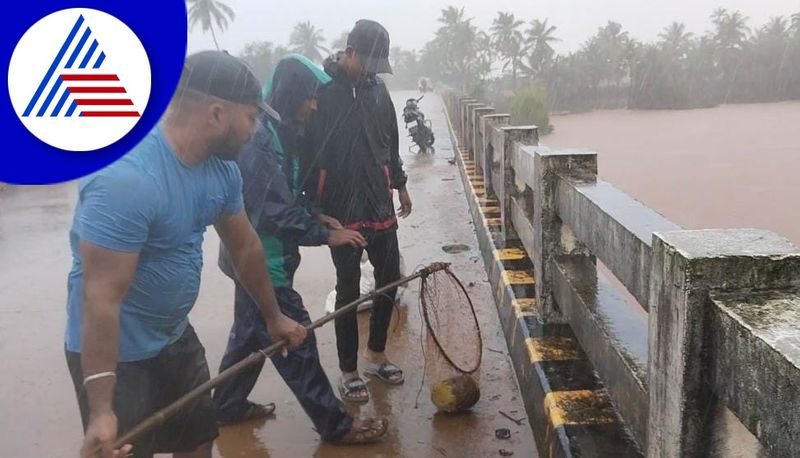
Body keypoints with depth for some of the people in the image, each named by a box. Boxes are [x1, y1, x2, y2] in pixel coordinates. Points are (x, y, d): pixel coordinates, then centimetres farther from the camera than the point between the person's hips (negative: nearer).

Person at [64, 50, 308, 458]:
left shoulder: (221, 167, -5)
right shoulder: (127, 178, -31)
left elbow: (245, 246, 8)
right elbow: (101, 297, -31)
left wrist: (273, 316, 19)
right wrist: (101, 409, -31)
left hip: (175, 337, 8)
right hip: (116, 353, -8)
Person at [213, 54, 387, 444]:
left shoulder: (278, 132, 8)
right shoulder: (259, 140, -25)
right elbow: (275, 212, -28)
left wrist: (316, 215, 5)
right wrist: (325, 235, -20)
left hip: (257, 256, 10)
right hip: (262, 259, -10)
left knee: (250, 332, 22)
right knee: (296, 339, -1)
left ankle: (228, 405, 39)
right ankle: (336, 424, 11)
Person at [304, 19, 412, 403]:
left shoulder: (376, 87, 7)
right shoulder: (321, 90, -12)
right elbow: (310, 152, -12)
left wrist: (399, 184, 19)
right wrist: (316, 208, -13)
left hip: (379, 203, 6)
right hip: (341, 209, -6)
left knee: (389, 278, 11)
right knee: (348, 289, 3)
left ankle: (376, 354, 31)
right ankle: (349, 371, 18)